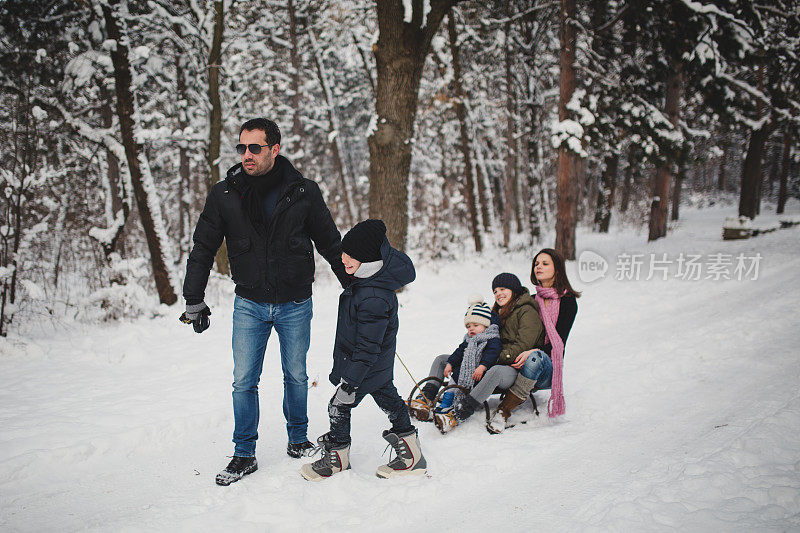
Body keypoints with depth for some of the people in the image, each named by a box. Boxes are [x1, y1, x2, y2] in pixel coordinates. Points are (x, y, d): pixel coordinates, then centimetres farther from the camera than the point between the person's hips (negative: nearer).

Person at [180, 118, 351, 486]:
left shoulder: (304, 192, -7)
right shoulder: (224, 196, -5)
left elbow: (330, 244, 3)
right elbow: (203, 249, 3)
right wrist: (194, 301, 0)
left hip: (295, 304, 0)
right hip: (249, 304, 1)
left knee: (296, 377, 12)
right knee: (244, 382, 2)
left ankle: (298, 440, 33)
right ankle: (244, 455, 17)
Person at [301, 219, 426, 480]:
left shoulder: (373, 299, -34)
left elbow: (368, 346, -30)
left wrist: (351, 379, -24)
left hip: (367, 364, -10)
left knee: (339, 405, 5)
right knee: (387, 398, 18)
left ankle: (335, 458, 26)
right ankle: (411, 455, 28)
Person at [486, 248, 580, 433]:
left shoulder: (568, 300, 0)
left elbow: (559, 343, -9)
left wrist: (532, 352, -26)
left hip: (549, 368, -5)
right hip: (523, 361, 5)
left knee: (536, 358, -38)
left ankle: (503, 412, -36)